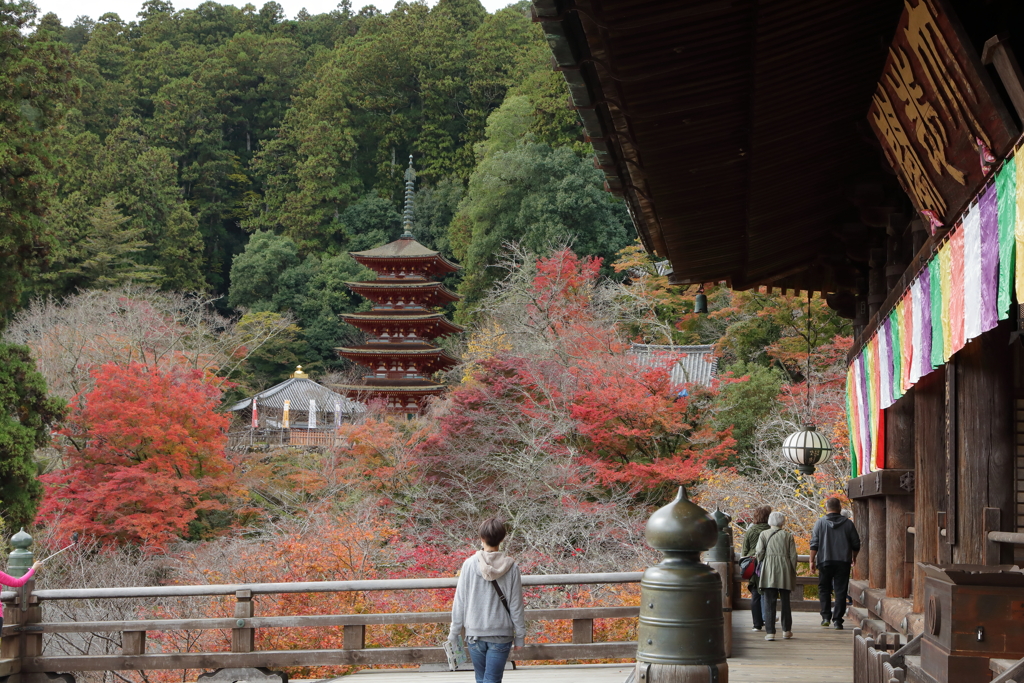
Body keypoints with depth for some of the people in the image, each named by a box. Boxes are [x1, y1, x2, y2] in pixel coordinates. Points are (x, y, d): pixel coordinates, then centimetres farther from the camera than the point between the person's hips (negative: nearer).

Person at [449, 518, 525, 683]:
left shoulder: (470, 564, -9)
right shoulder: (511, 567, -8)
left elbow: (460, 601, -3)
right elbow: (516, 606, -2)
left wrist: (454, 632, 8)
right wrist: (520, 635, 9)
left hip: (475, 633, 1)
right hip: (501, 634, -1)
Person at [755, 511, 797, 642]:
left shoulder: (764, 535, 2)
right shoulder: (788, 536, 4)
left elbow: (759, 553, -3)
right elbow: (793, 555, 3)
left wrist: (760, 565, 14)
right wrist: (793, 572, 12)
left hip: (768, 572, -1)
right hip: (785, 570, 1)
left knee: (769, 601, -2)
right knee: (785, 600, 13)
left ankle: (770, 632, -7)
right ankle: (786, 630, 19)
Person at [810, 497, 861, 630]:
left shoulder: (820, 523, -1)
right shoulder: (848, 524, 3)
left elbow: (814, 544, -4)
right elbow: (856, 544, 8)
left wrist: (812, 560, 3)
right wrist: (853, 557, 26)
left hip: (825, 561, 0)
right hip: (843, 562, 0)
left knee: (824, 589, 13)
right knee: (840, 591, 2)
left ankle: (826, 617, 6)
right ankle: (837, 620, -2)